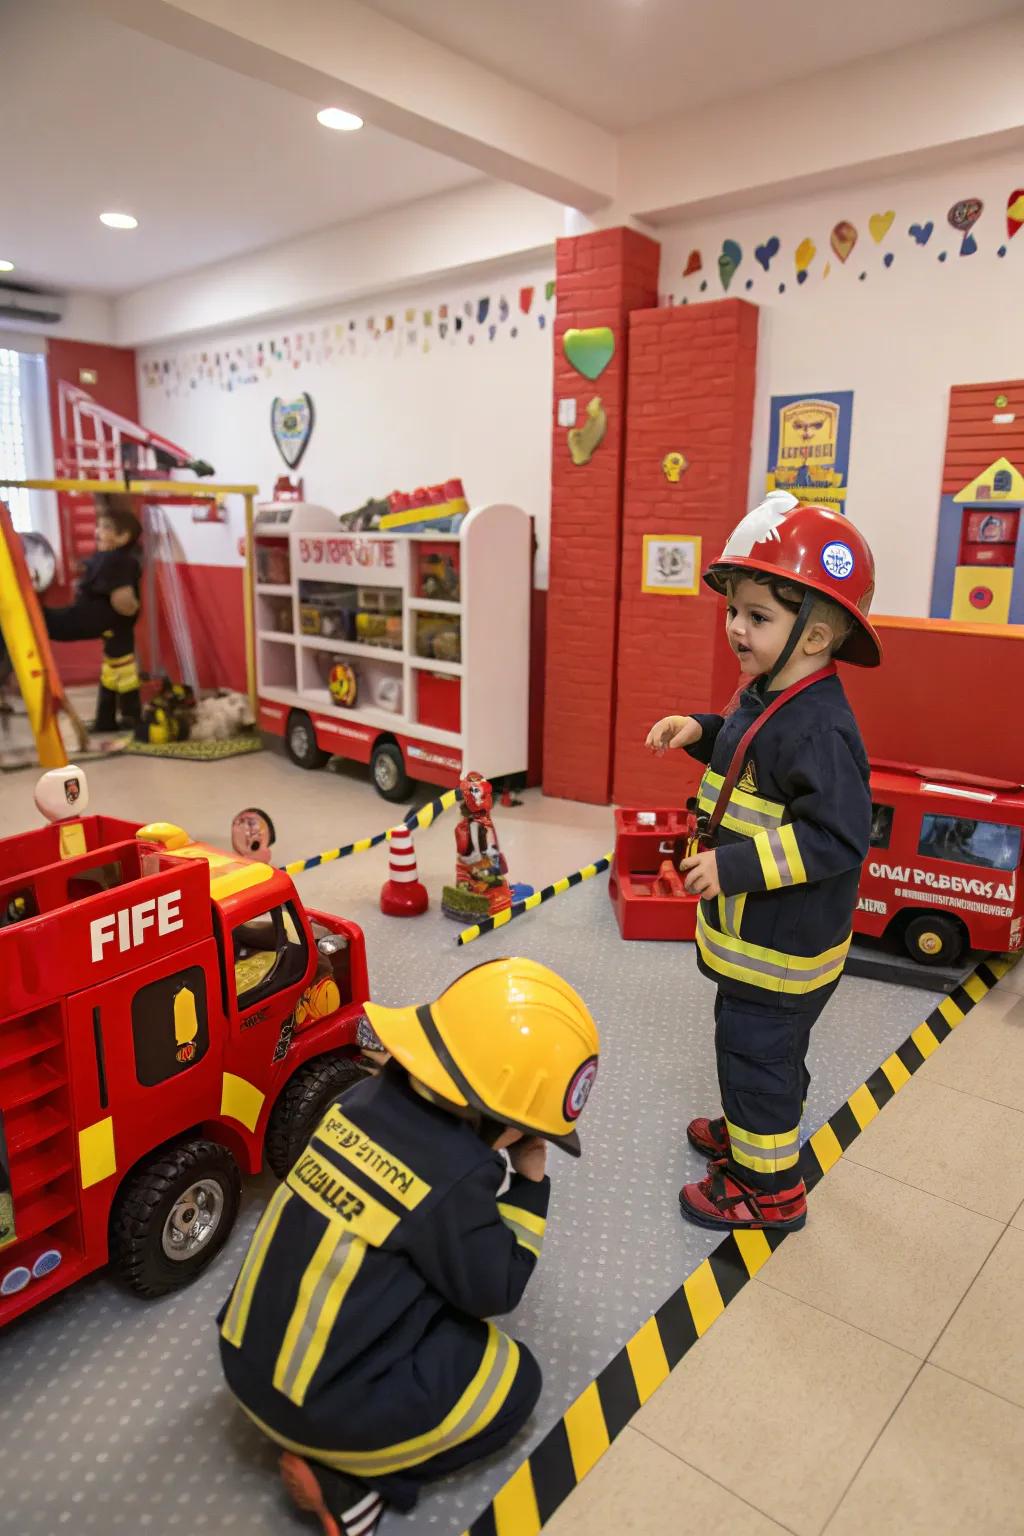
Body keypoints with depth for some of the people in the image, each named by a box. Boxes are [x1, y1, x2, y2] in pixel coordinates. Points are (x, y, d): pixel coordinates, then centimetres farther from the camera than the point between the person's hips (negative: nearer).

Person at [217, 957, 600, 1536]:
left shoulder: (366, 1099, -6)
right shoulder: (454, 1178, -25)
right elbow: (494, 1291, -9)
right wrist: (529, 1187, -3)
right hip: (320, 1401, -7)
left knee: (445, 1311, 24)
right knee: (516, 1379, 10)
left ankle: (340, 1449, 13)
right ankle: (347, 1476, 3)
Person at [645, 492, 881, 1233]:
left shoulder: (817, 727, -29)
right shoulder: (766, 698, 2)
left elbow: (839, 835, -30)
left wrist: (736, 865, -31)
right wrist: (701, 730, 4)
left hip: (783, 941, -10)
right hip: (751, 925, 10)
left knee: (758, 1049, 7)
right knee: (750, 1040, 27)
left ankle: (768, 1185, 27)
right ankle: (753, 1130, 49)